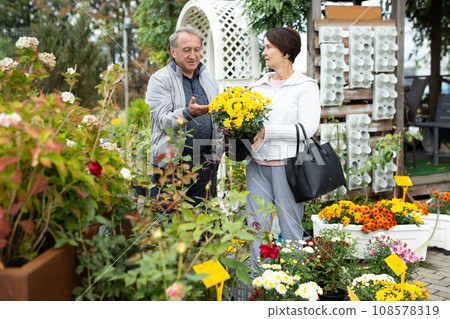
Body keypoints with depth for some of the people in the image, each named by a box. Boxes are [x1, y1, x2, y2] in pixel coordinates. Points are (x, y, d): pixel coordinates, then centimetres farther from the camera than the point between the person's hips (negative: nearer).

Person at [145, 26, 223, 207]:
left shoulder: (209, 79, 14)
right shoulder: (160, 80, -3)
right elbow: (163, 121, -13)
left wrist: (217, 151, 10)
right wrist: (188, 113, -31)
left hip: (205, 161, 5)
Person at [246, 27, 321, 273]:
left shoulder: (306, 86, -1)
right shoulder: (258, 86, 16)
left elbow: (307, 128, -12)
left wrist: (266, 132, -17)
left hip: (287, 165, -5)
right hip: (257, 164, 5)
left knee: (290, 228, 2)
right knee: (257, 226, 5)